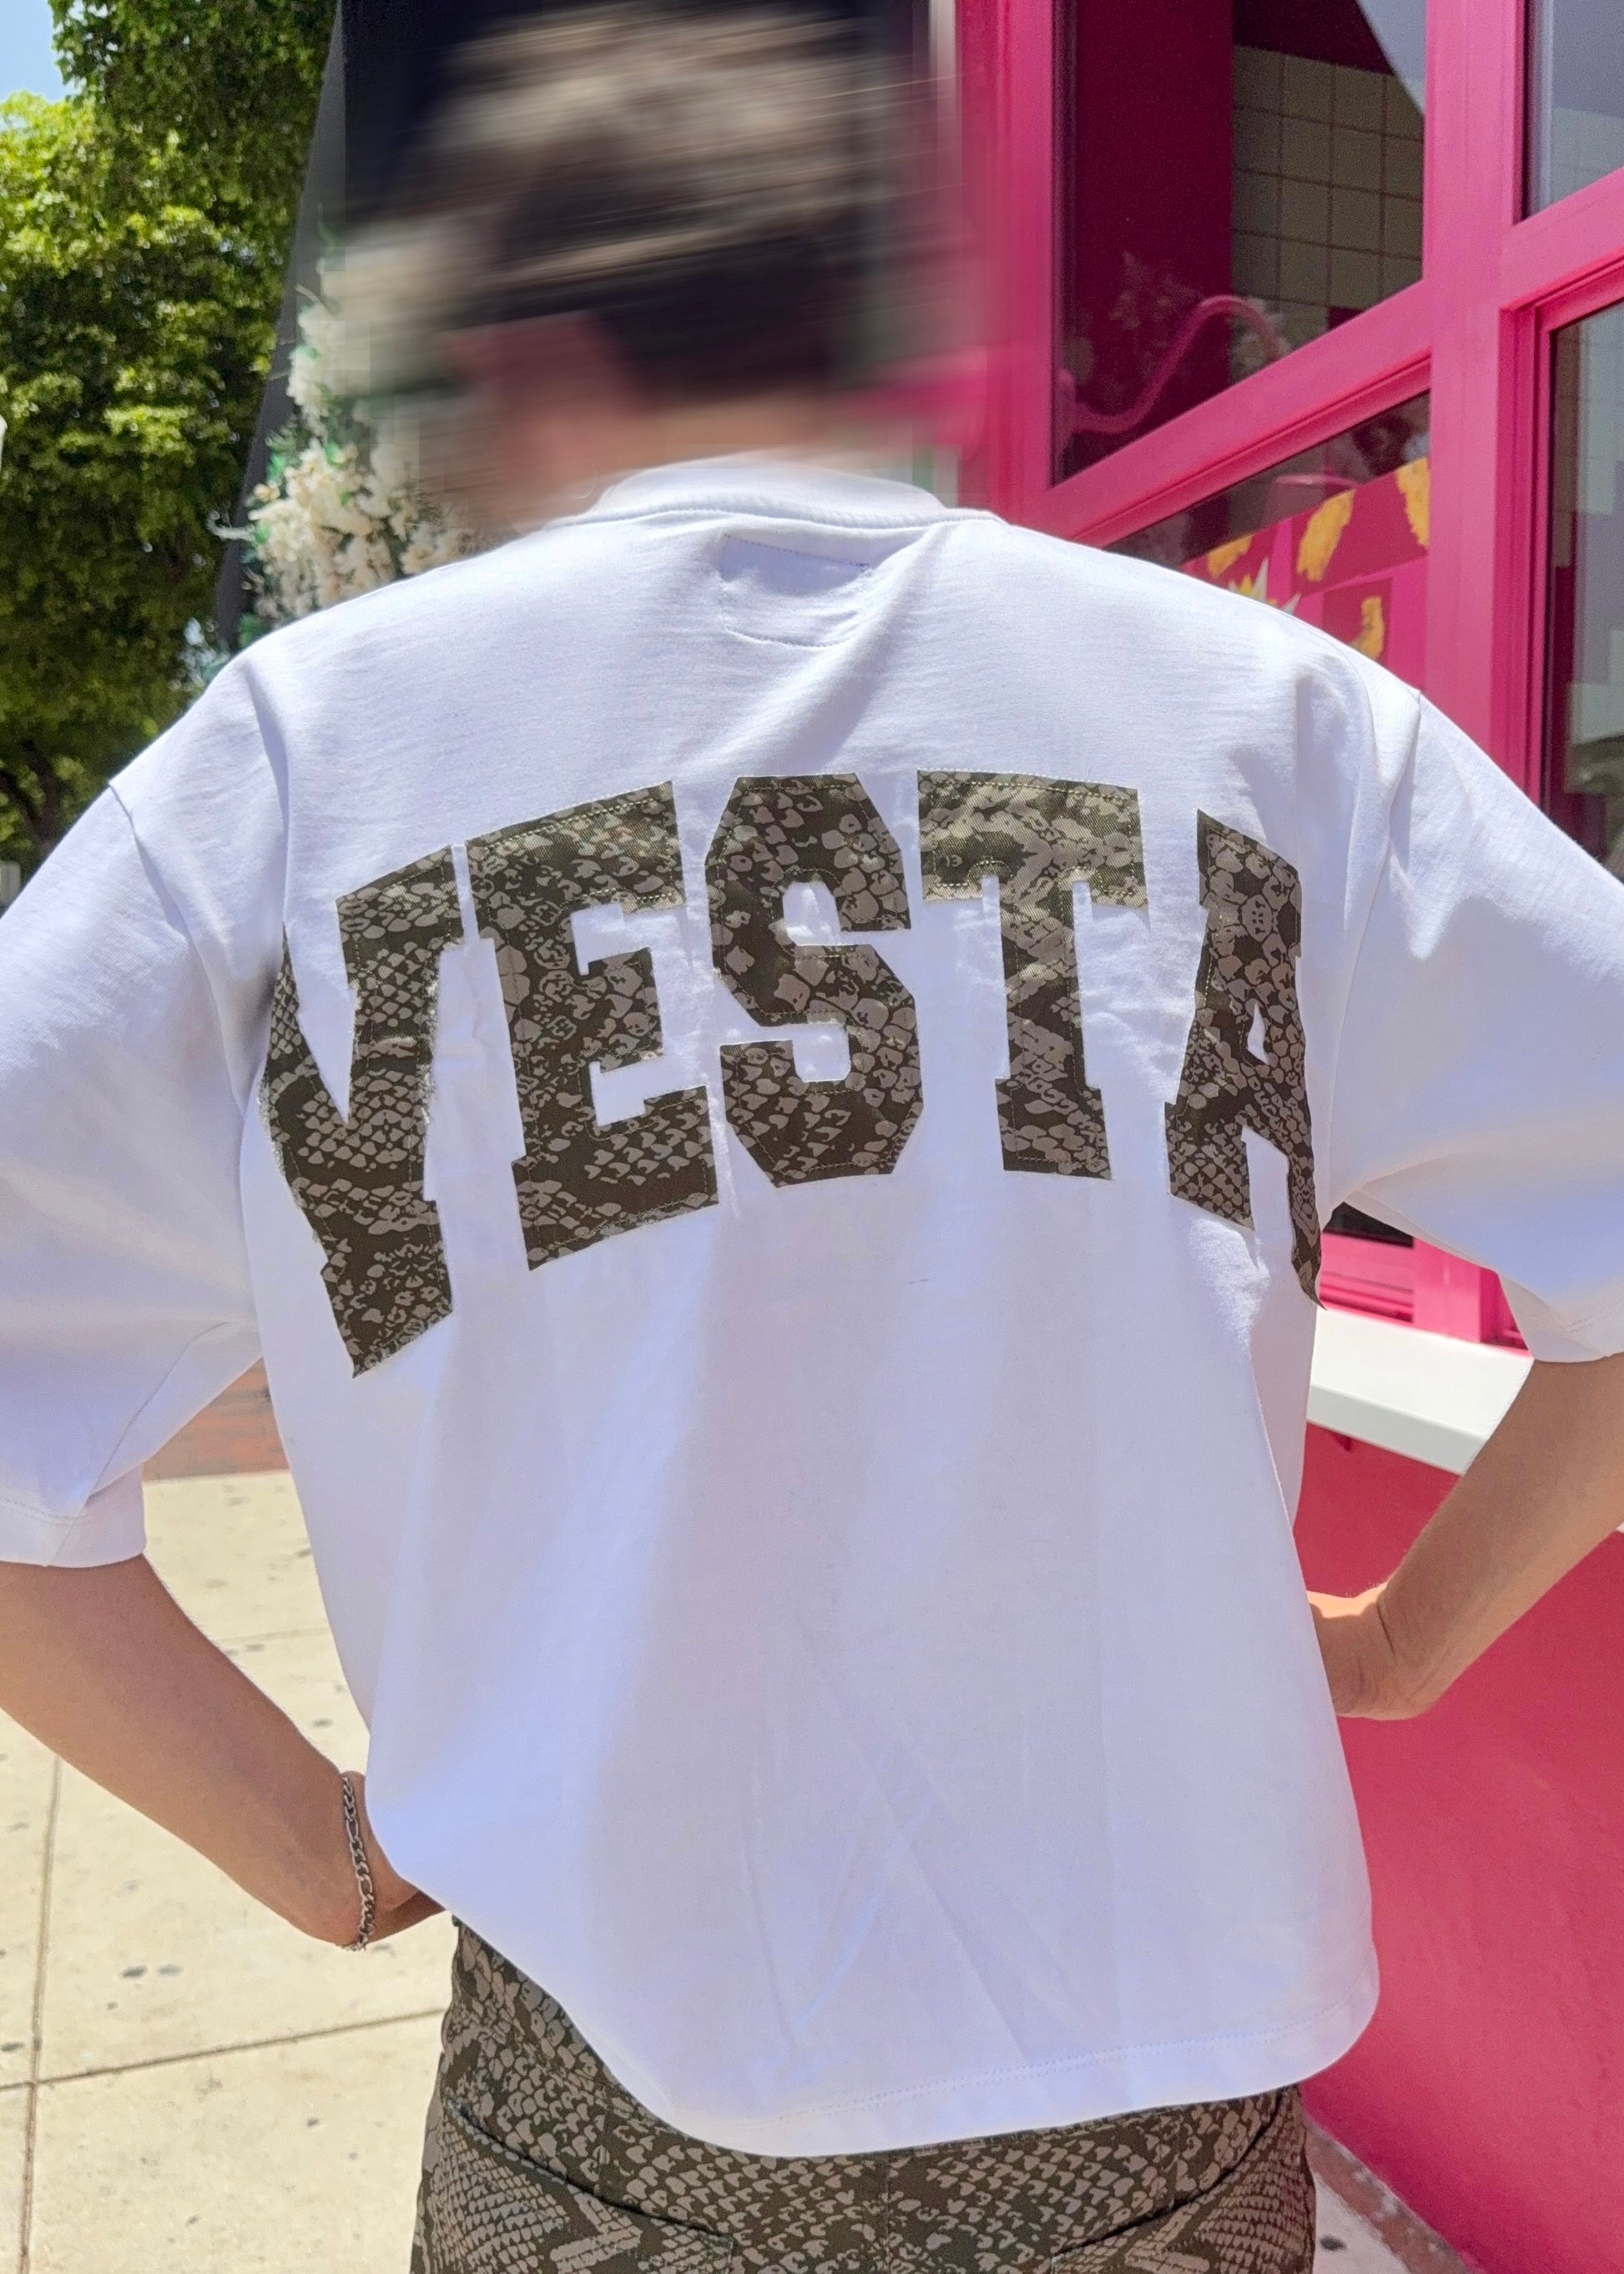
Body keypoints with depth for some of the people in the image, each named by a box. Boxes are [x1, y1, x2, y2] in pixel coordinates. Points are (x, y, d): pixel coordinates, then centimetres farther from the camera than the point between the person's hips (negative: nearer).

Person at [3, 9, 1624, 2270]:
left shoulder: (305, 737, -8)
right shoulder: (1256, 699, -5)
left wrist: (319, 1845, 2)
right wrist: (1400, 1640, 9)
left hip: (617, 2080, 0)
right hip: (1170, 2060, 2)